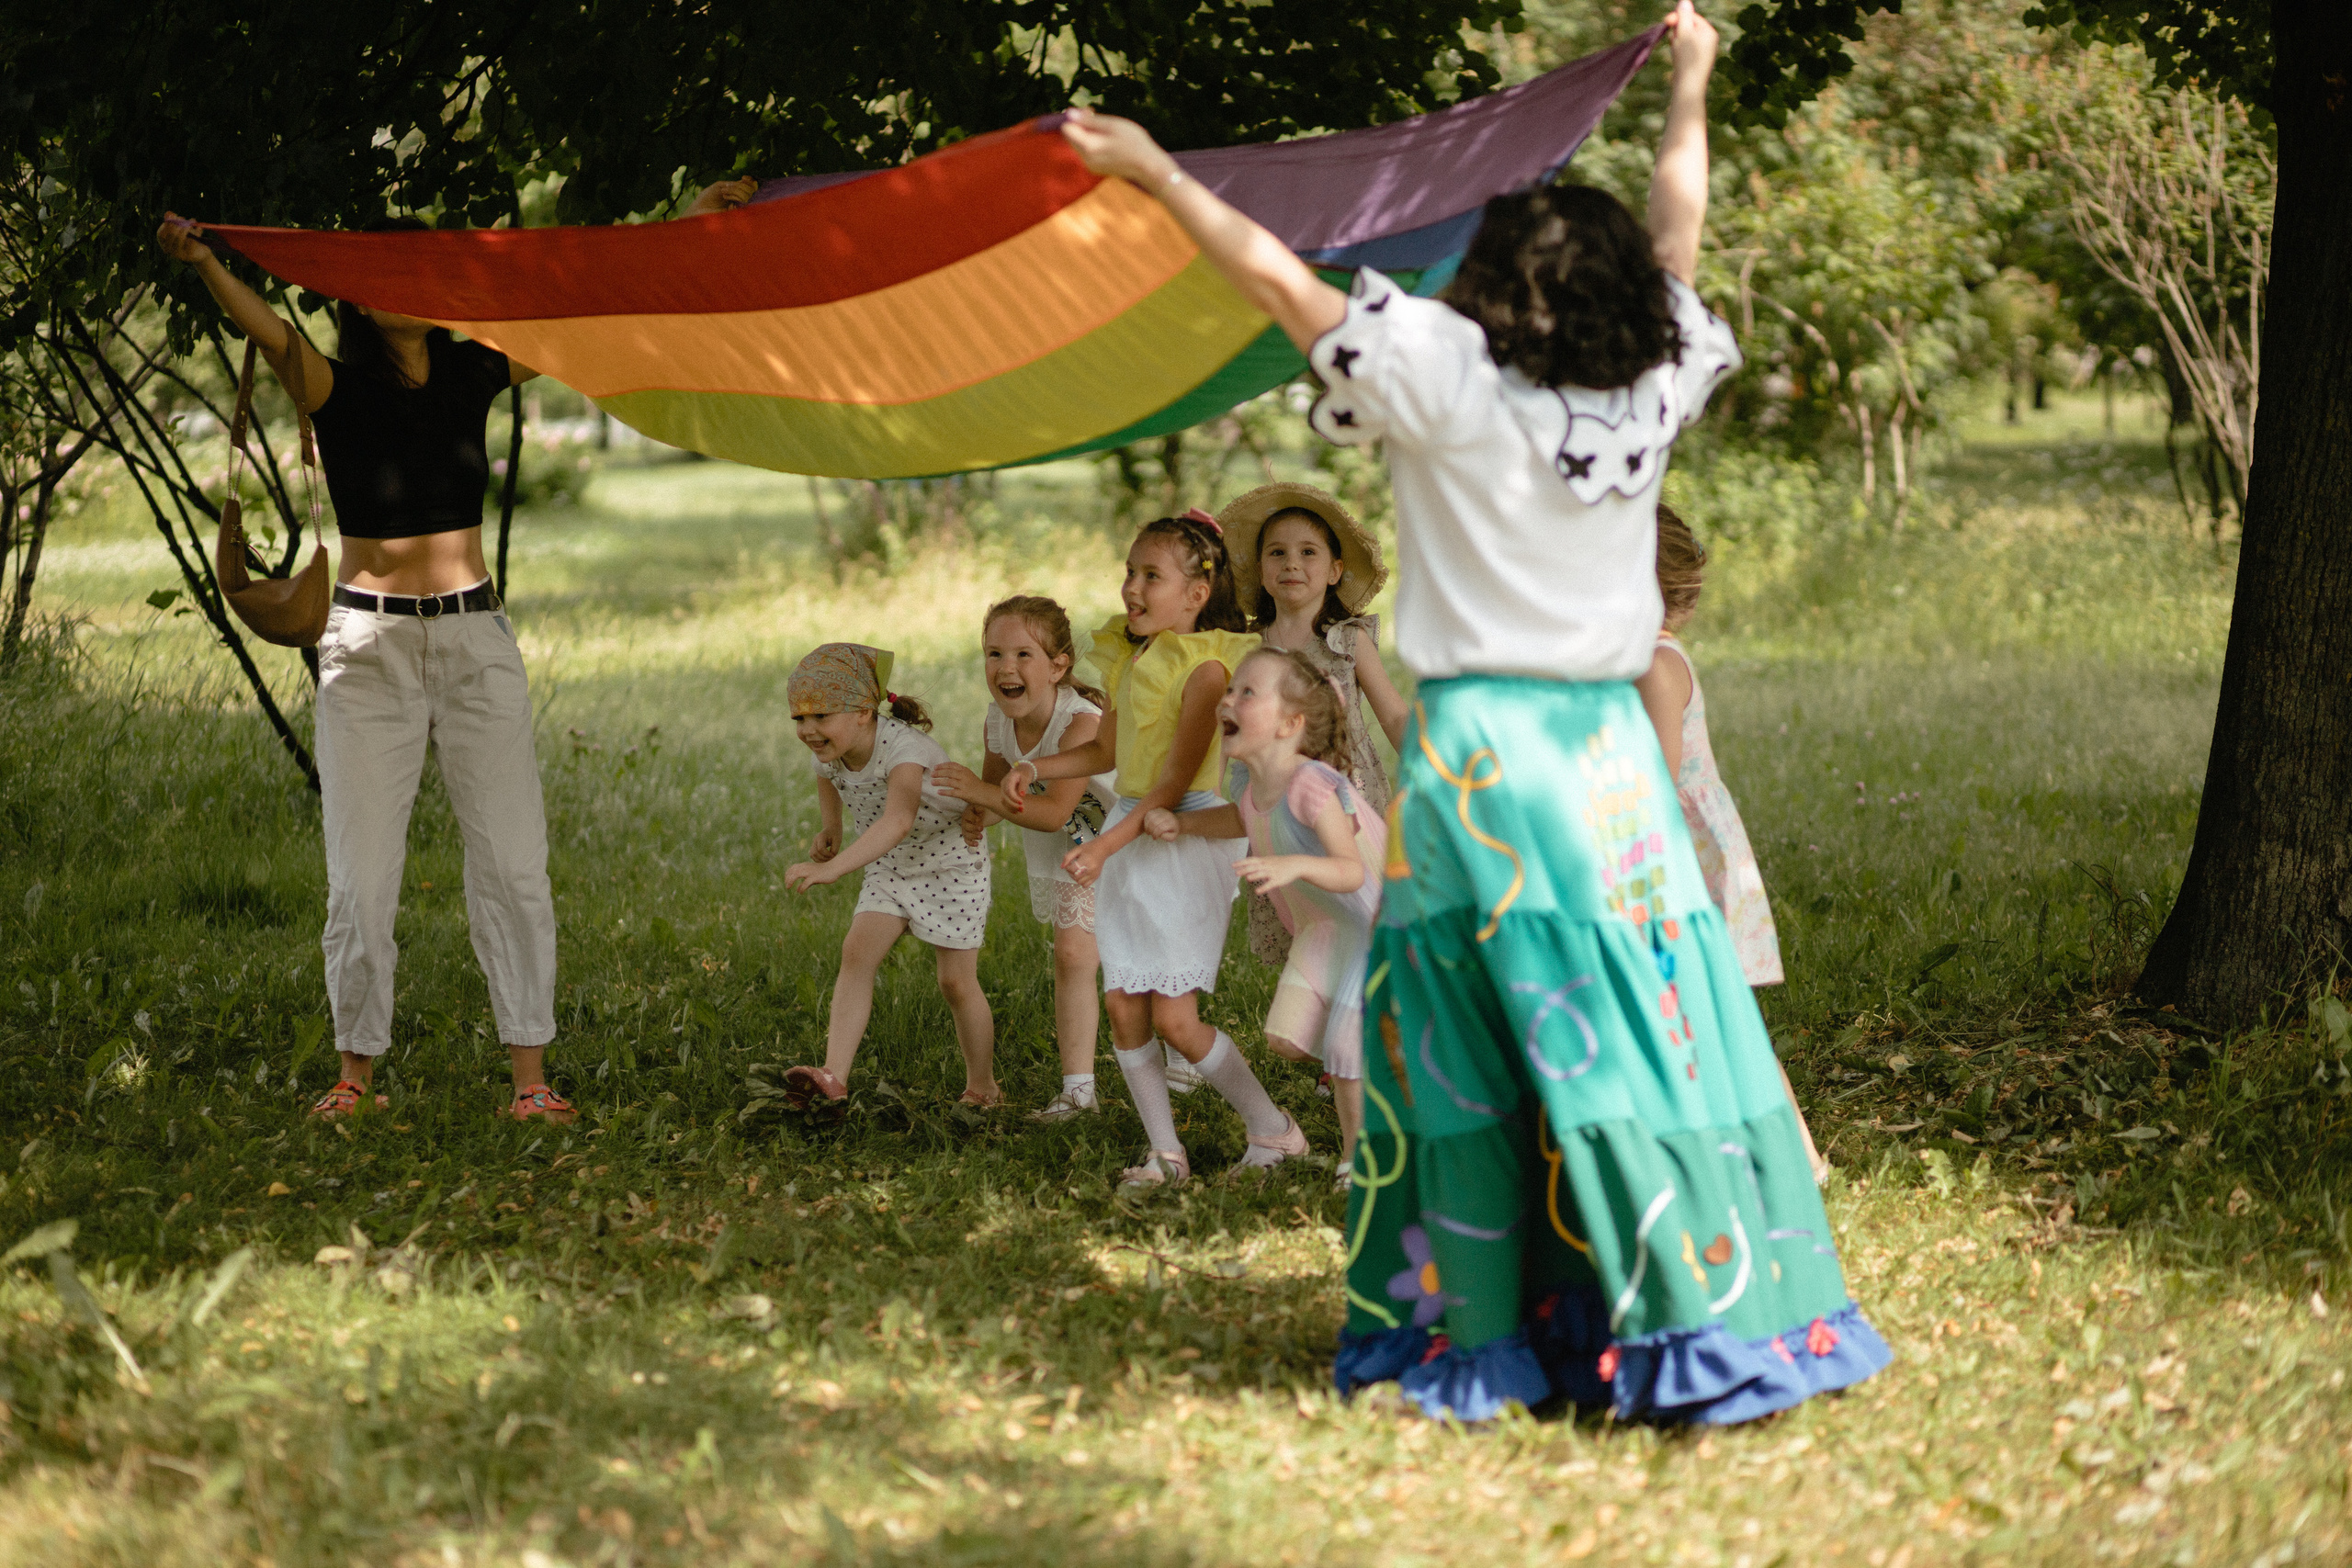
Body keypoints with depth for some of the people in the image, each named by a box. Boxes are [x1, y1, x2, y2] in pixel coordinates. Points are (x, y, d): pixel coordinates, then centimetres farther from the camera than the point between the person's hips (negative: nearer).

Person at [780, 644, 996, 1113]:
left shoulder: (904, 748, -37)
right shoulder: (830, 750, -12)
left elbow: (898, 819, -56)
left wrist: (833, 868, -66)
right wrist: (829, 829, 8)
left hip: (952, 865, -6)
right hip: (891, 869, 6)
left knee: (956, 982, 0)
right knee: (857, 953, -15)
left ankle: (982, 1088, 23)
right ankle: (834, 1080, -25)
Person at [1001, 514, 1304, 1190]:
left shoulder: (1204, 665, -14)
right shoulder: (1128, 656, 10)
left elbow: (1176, 780, -19)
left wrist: (1106, 844, -24)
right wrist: (1033, 768, 9)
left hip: (1185, 834, -8)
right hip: (1126, 834, 8)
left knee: (1174, 1017, -8)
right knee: (1122, 1006, 4)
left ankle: (1272, 1129, 9)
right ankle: (1165, 1152, 14)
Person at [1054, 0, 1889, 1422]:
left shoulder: (1450, 377, -8)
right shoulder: (1650, 393, 3)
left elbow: (1276, 276, -1)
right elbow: (1681, 229, 21)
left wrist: (1155, 171, 10)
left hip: (1476, 749, -3)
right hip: (1612, 746, 3)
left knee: (1464, 1047, 2)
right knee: (1649, 1026, 3)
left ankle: (1468, 1337, 7)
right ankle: (1718, 1319, 3)